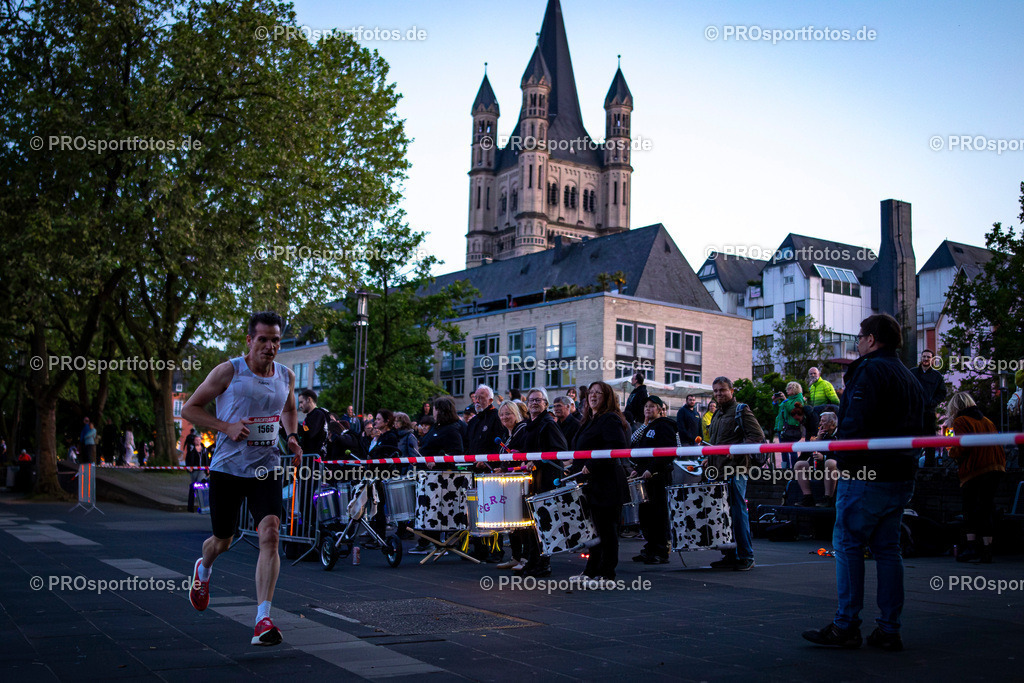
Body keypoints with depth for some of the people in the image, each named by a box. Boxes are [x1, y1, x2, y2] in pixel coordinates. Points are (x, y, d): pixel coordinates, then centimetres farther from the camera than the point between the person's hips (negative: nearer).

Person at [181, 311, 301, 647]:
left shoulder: (286, 376, 5)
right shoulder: (229, 371, -8)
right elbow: (189, 408, -3)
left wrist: (292, 436, 6)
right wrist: (227, 427, -18)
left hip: (266, 470, 2)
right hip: (227, 468, -2)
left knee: (270, 536, -17)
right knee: (222, 541, 13)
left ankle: (263, 619, -16)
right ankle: (203, 570, 50)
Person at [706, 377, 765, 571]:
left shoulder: (741, 411, -3)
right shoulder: (717, 414, 22)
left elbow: (758, 437, -12)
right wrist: (710, 459, 19)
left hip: (735, 469, -8)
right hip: (719, 470, 8)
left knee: (738, 512, -8)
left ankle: (746, 557, -1)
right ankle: (730, 555, 16)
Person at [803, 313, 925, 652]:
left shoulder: (869, 370, -10)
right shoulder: (911, 378, 19)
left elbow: (854, 422, -19)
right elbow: (917, 428, 20)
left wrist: (843, 460, -9)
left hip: (865, 475, -8)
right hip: (901, 477, 9)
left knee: (848, 543, -3)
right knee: (887, 548, 10)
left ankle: (846, 627, -3)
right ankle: (889, 630, 10)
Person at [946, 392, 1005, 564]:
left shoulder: (960, 422, -2)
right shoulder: (987, 421, 19)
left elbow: (963, 446, -14)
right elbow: (999, 447, 16)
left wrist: (952, 452, 3)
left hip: (974, 471, -6)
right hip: (995, 469, 6)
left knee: (970, 510, -1)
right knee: (987, 509, 8)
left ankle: (972, 547, -10)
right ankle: (987, 549, 7)